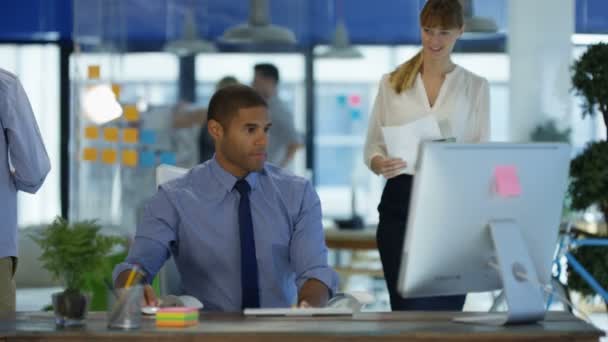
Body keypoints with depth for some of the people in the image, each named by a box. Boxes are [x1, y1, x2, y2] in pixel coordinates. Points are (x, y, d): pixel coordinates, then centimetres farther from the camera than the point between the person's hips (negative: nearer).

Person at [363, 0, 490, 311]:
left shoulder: (475, 86, 8)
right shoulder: (392, 83, 9)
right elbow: (372, 147, 8)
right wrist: (380, 163, -15)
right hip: (401, 202, 0)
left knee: (446, 307, -2)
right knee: (409, 306, -6)